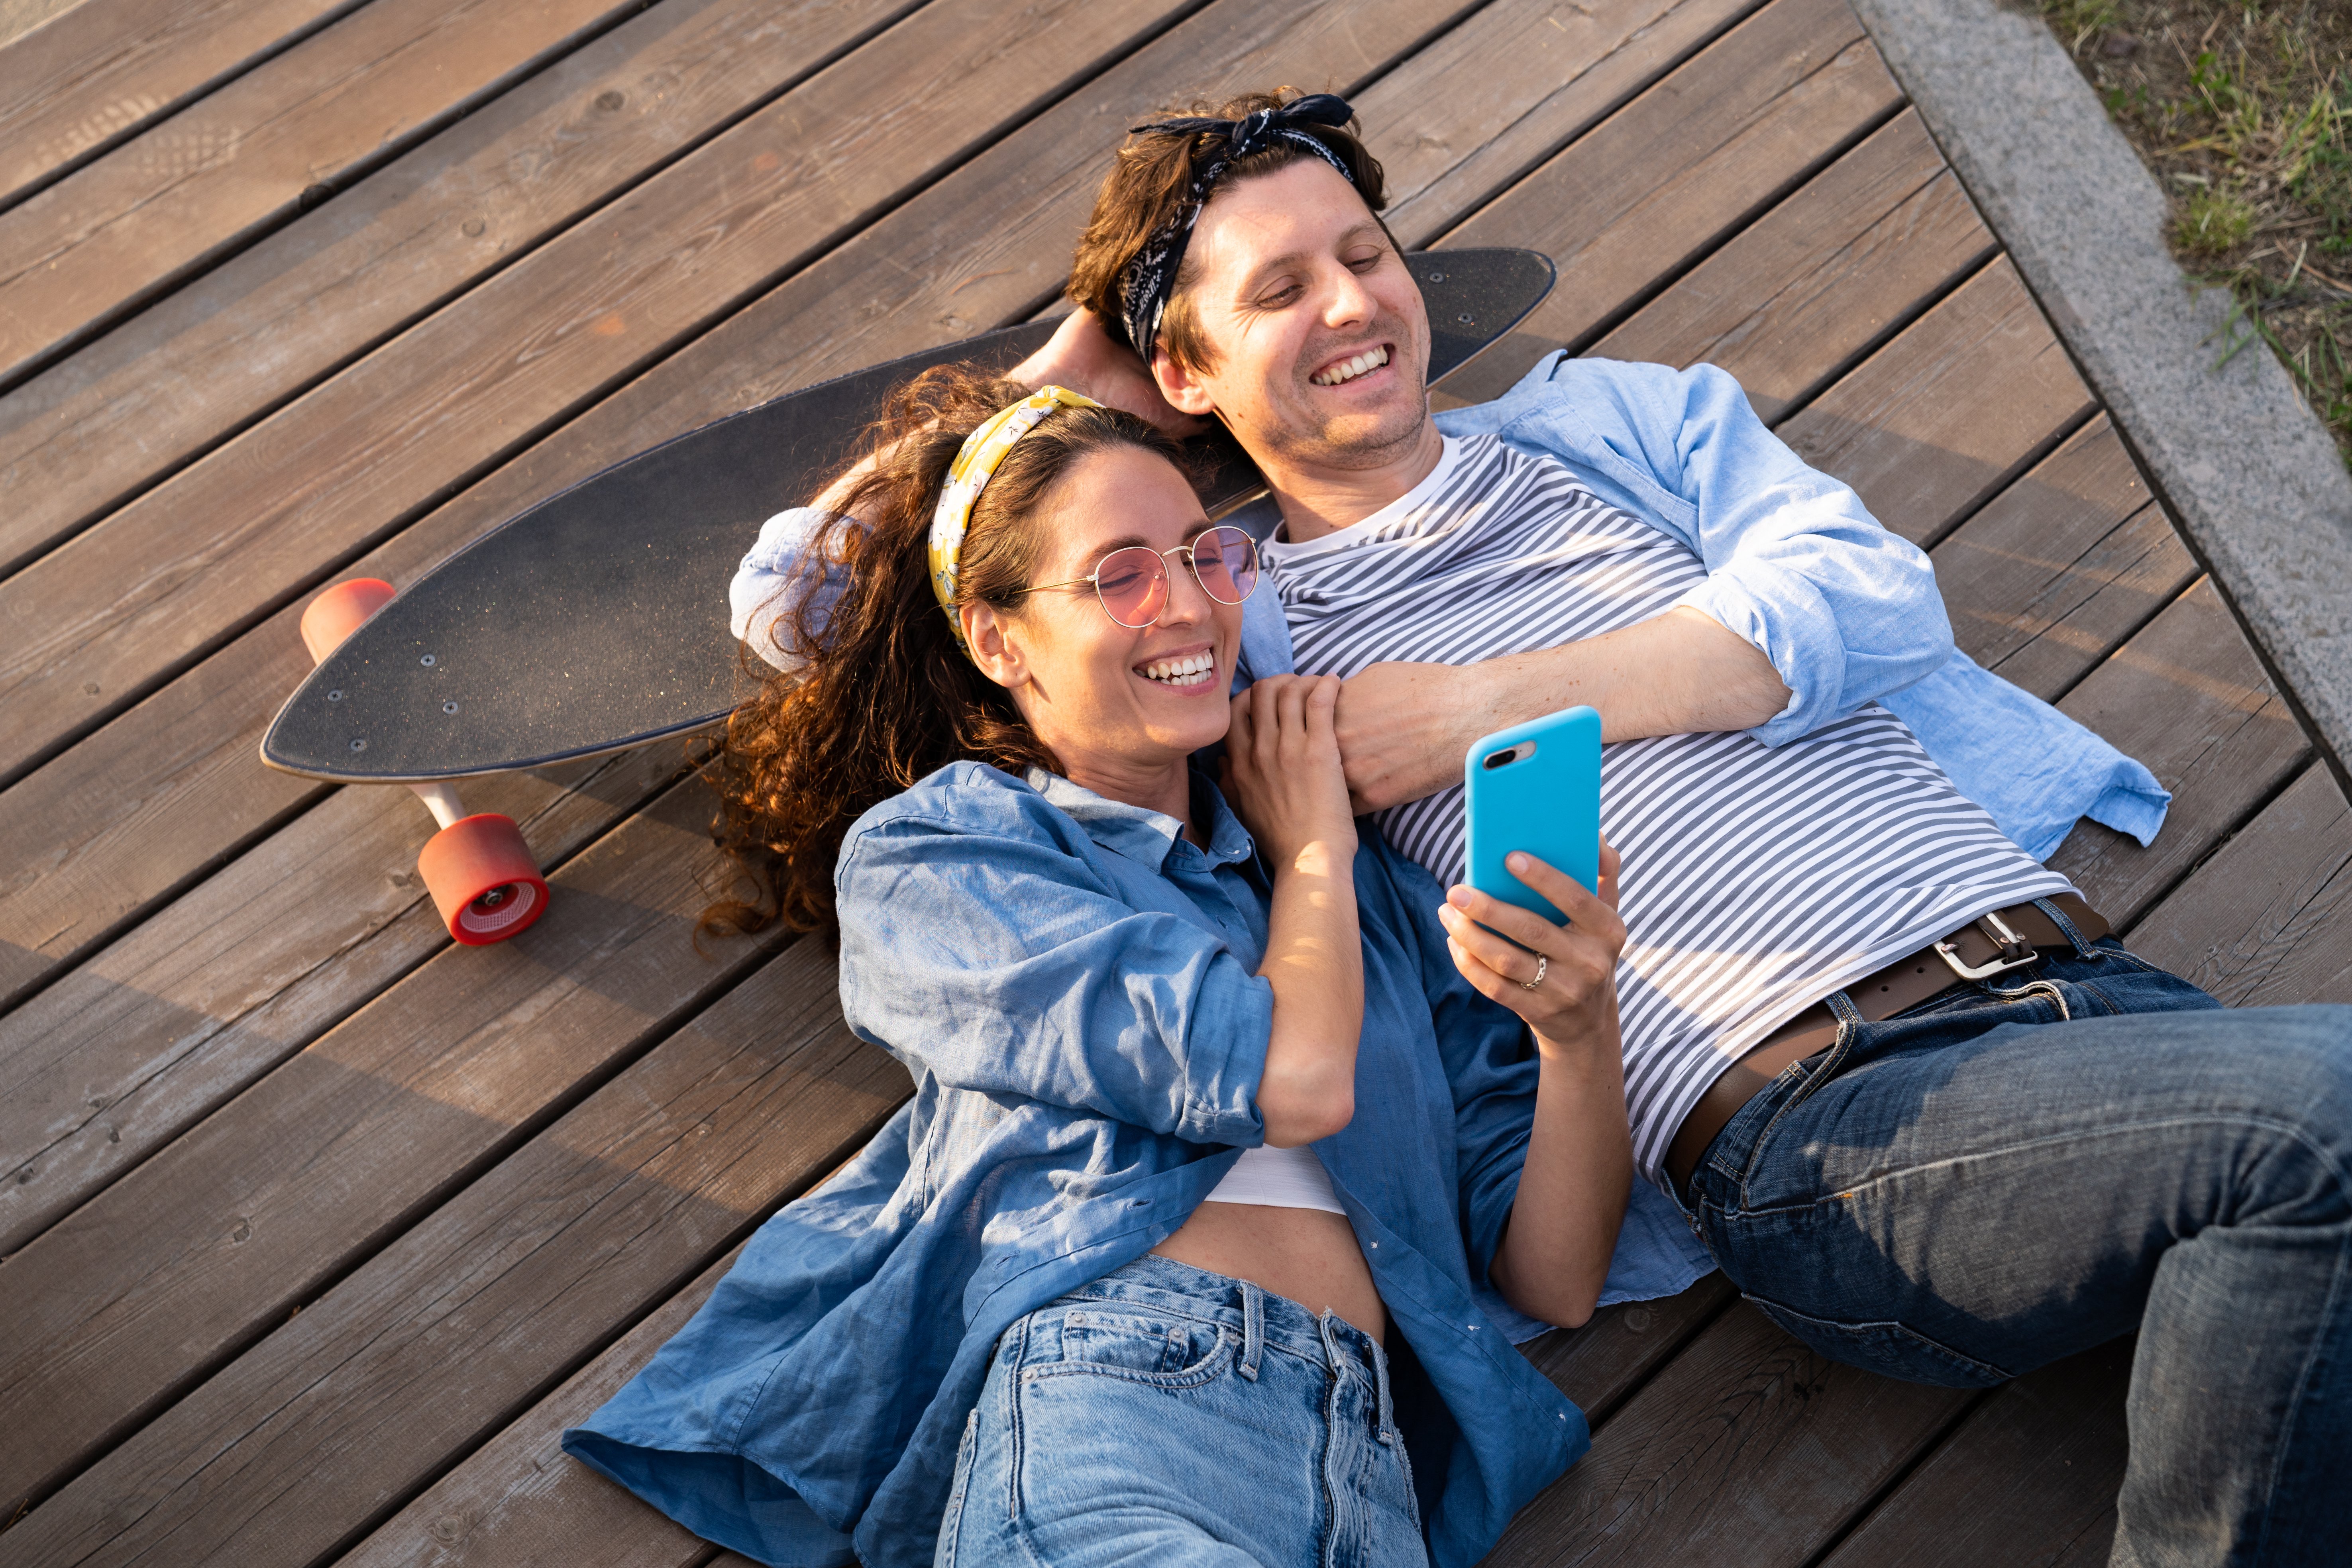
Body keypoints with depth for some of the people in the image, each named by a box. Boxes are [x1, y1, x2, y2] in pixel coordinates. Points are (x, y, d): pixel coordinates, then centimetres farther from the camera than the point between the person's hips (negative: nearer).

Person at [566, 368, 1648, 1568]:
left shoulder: (1378, 896, 25)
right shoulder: (923, 851, 11)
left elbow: (1553, 1280, 18)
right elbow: (1289, 1077, -3)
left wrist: (1580, 1036, -2)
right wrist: (1310, 846, 16)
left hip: (1374, 1462, 4)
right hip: (1103, 1392, -3)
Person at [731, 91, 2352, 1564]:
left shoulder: (1620, 416, 21)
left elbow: (1869, 597, 3)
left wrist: (1486, 700, -3)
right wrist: (1052, 381, 17)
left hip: (2080, 970, 5)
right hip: (1831, 1122, -5)